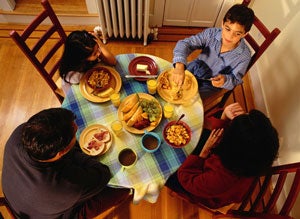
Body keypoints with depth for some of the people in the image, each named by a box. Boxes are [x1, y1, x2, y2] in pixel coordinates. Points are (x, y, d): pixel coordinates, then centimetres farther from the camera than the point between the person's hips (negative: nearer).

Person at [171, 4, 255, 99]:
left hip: (210, 84, -2)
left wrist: (225, 80, -40)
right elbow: (185, 43, -28)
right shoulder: (211, 33, -22)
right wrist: (179, 65, -48)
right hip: (194, 69, 2)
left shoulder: (244, 55, -23)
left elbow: (235, 79, -14)